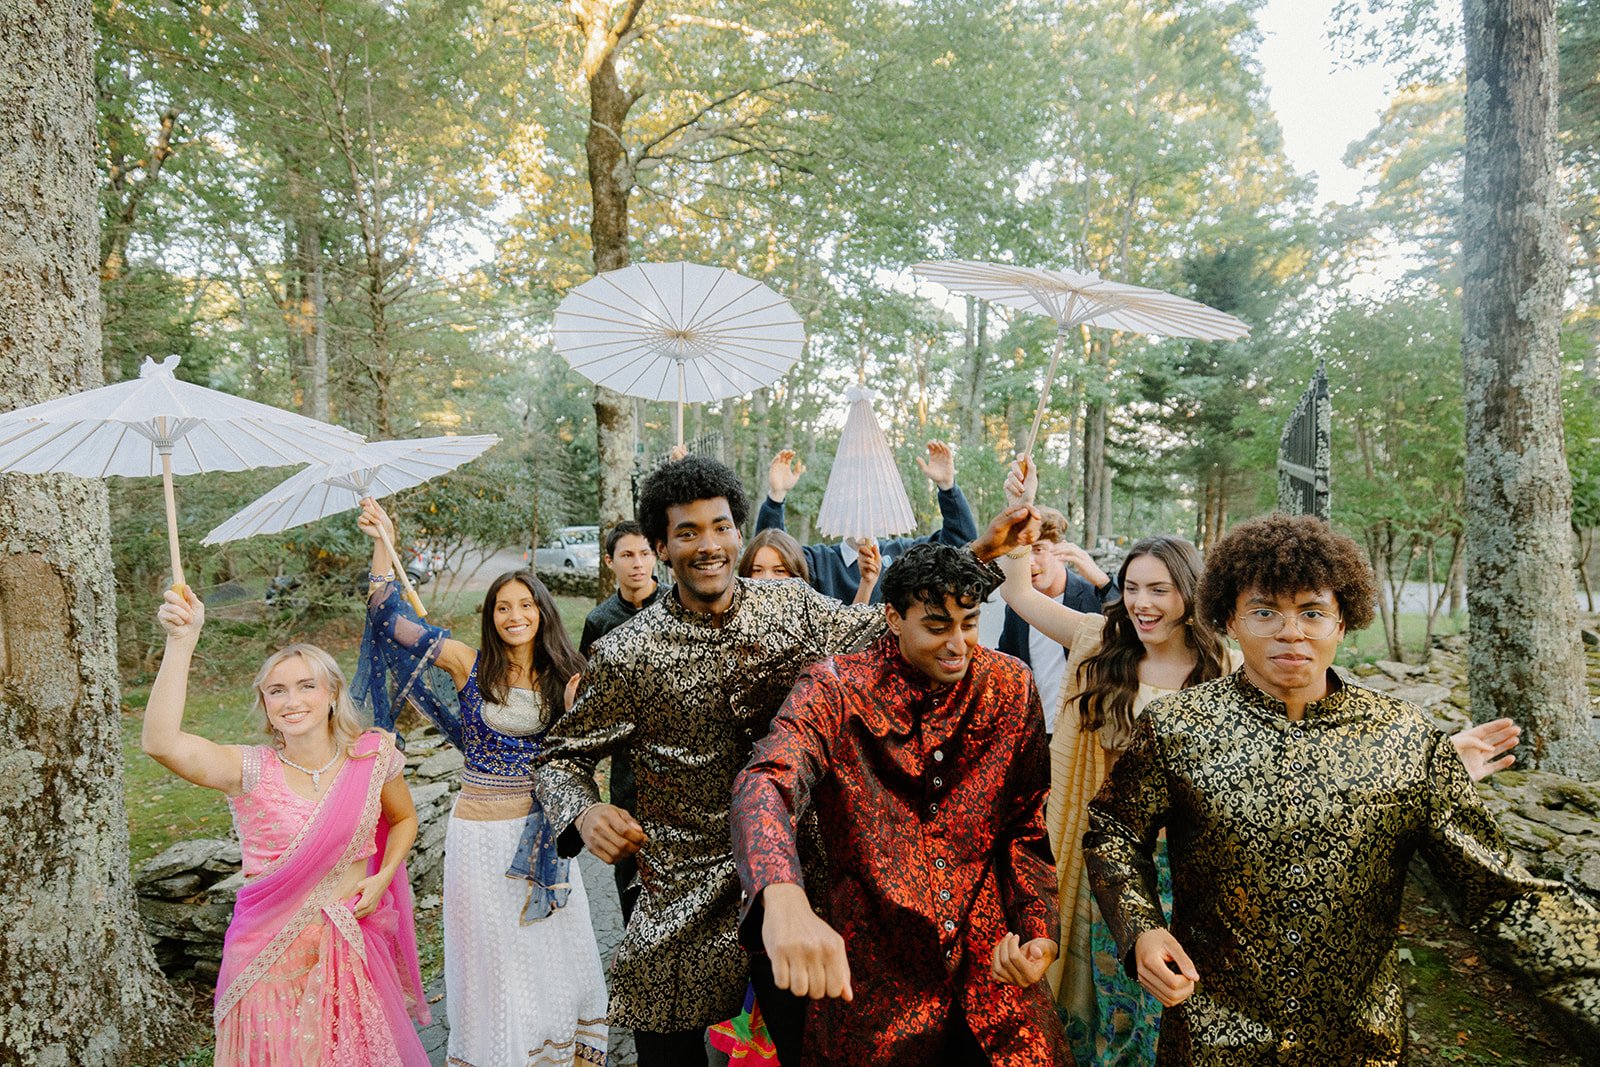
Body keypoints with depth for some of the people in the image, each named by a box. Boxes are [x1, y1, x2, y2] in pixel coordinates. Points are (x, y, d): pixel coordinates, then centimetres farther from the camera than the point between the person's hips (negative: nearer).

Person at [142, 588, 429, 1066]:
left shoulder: (372, 756, -7)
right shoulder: (252, 771, -14)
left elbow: (403, 819, 11)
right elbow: (160, 741, -32)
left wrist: (382, 878, -5)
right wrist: (182, 641, -34)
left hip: (354, 944, 2)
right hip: (273, 953, -2)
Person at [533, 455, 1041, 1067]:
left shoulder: (792, 609, -2)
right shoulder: (628, 656, -11)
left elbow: (888, 628, 7)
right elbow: (563, 757, -1)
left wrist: (982, 553, 0)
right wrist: (584, 813, -23)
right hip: (684, 898, -2)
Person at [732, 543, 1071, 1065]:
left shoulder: (1012, 687, -3)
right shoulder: (835, 689, -15)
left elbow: (1026, 823, 6)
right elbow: (767, 783, -34)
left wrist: (1037, 932, -8)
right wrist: (785, 899, -53)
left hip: (992, 966, 3)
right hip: (868, 975, -2)